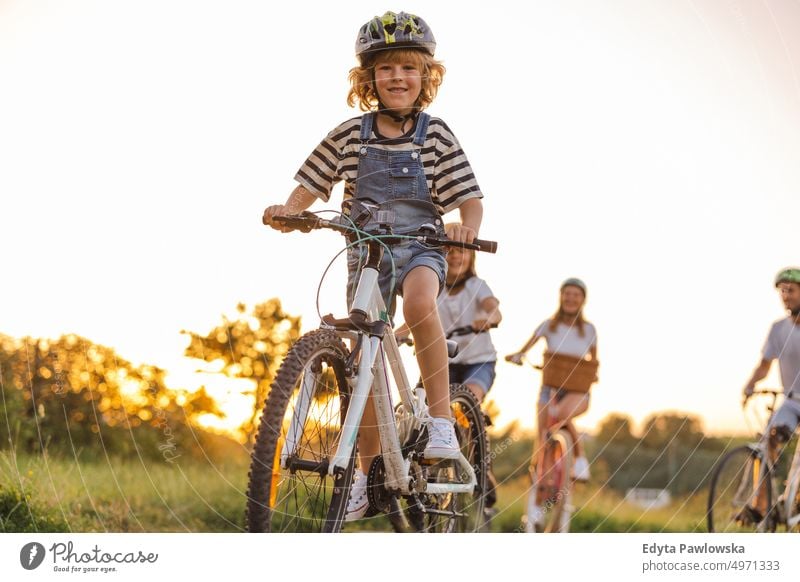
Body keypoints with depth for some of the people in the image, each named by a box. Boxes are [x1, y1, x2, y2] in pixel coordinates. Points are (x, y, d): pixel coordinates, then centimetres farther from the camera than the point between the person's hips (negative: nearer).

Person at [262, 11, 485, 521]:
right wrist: (286, 212, -17)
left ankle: (441, 419, -25)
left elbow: (469, 201, -5)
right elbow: (309, 189, 4)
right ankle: (369, 472, 17)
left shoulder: (436, 136, -3)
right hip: (366, 250, 3)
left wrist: (467, 225, -28)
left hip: (421, 247, -2)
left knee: (418, 299, -37)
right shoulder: (350, 136, 0)